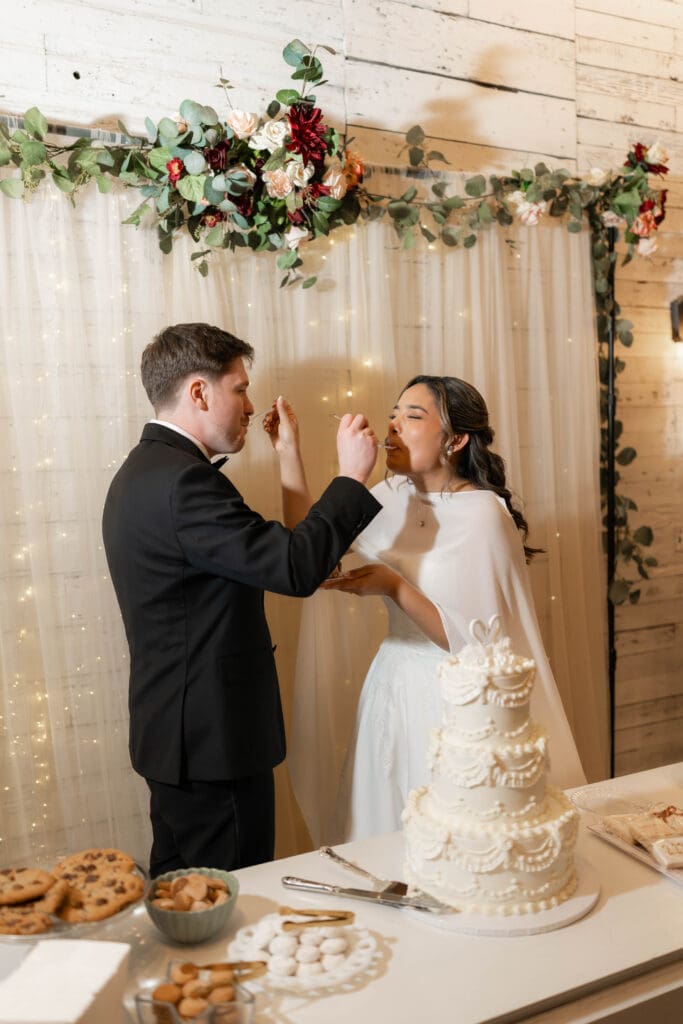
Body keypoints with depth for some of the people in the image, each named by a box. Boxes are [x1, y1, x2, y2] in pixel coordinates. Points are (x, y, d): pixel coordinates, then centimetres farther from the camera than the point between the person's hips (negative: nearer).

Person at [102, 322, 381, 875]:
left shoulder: (150, 470, 12)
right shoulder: (181, 479, -23)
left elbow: (272, 551, 11)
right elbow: (297, 568, -28)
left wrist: (290, 455, 11)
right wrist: (352, 475, -16)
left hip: (175, 732, 11)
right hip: (214, 741, -10)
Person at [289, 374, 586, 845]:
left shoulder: (483, 515, -17)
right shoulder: (394, 497, 2)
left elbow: (478, 644, -18)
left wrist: (394, 587, -22)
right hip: (392, 687, 6)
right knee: (387, 849, 18)